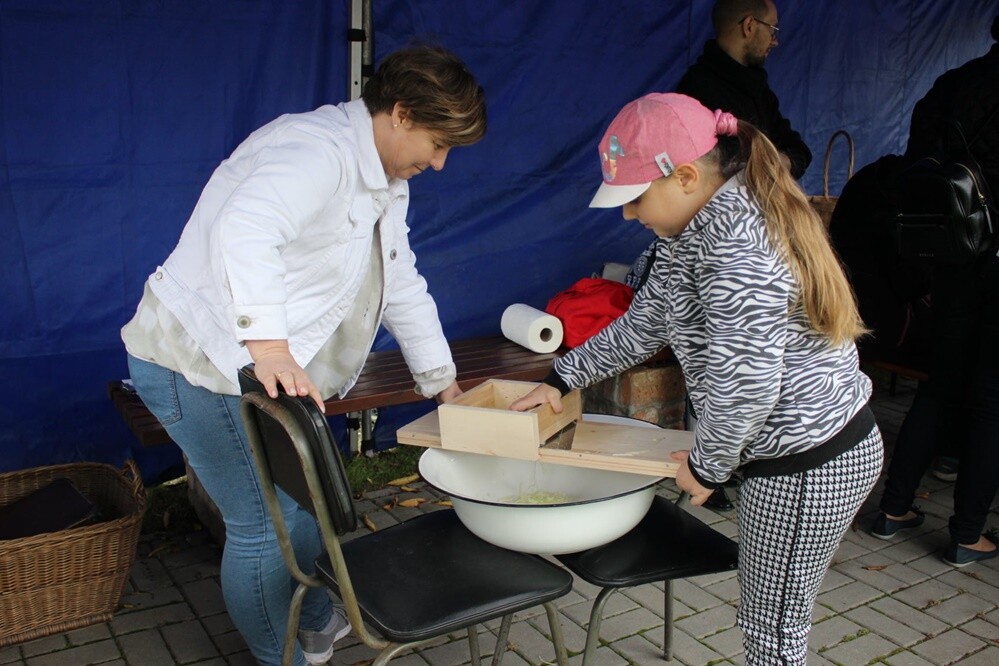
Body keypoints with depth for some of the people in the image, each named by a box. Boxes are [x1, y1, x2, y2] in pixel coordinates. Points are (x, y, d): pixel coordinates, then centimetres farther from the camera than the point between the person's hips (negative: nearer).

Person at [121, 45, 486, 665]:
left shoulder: (383, 181, 11)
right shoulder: (317, 150, -23)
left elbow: (403, 286, 17)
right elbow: (244, 230, -42)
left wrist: (444, 384, 18)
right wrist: (268, 346, -52)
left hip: (271, 367, 11)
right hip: (201, 363, -10)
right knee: (265, 525, -1)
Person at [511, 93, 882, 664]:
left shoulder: (736, 243, -27)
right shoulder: (704, 226, 7)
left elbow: (745, 385, -30)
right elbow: (645, 323, 15)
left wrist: (708, 465, -13)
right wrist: (563, 380, 15)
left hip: (809, 465, -10)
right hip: (793, 450, 10)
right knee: (770, 618, 23)